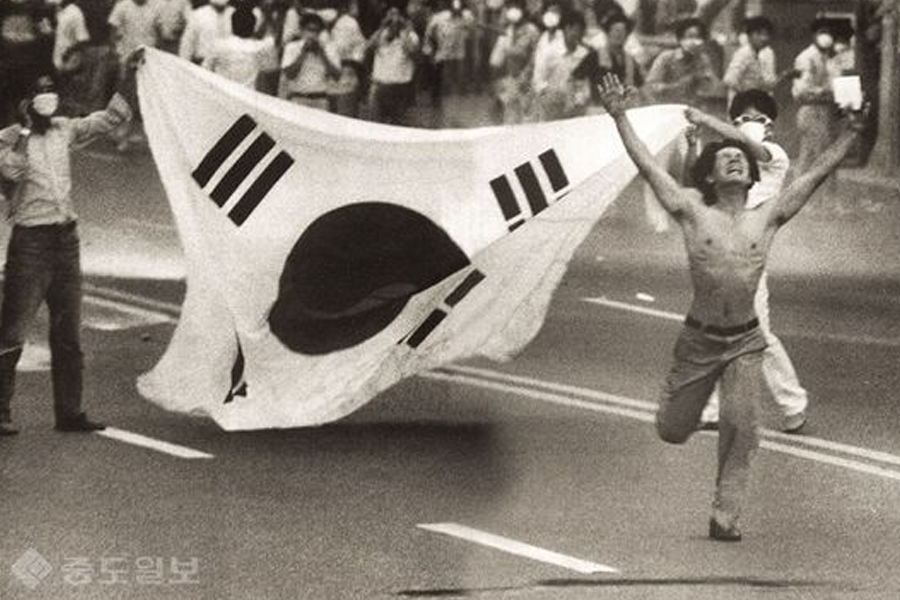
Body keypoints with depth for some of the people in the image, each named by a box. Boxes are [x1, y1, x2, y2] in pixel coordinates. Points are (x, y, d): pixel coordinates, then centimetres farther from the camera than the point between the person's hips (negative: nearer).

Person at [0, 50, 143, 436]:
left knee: (68, 335, 10)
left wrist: (130, 75, 7)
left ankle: (69, 412, 16)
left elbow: (112, 118, 13)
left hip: (66, 238, 6)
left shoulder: (64, 130, 10)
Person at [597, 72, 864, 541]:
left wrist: (853, 131, 1)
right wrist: (619, 117, -9)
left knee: (741, 425, -16)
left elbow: (818, 172, 3)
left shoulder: (767, 218, 2)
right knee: (672, 432, 6)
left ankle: (725, 514, -4)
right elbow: (647, 166, -5)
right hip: (698, 339, -1)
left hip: (745, 342, 1)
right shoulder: (693, 213, -3)